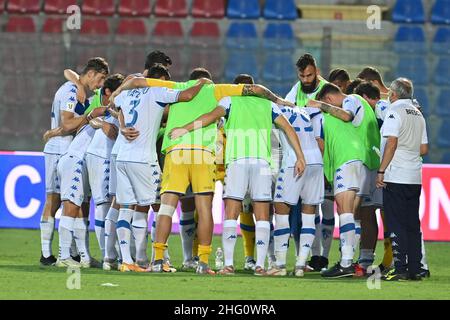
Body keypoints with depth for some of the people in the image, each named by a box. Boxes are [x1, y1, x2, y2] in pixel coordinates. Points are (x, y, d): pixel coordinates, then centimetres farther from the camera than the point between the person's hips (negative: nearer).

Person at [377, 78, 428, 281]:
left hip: (396, 177, -7)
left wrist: (381, 171, -13)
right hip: (415, 178, 7)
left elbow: (392, 143, -16)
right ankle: (415, 269, 8)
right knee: (413, 224, 9)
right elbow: (424, 149, 15)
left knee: (396, 225, -6)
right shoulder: (418, 114, 14)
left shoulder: (395, 112, -8)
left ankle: (400, 269, -10)